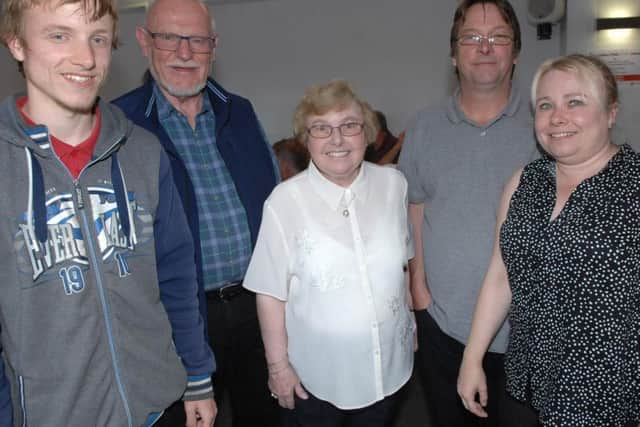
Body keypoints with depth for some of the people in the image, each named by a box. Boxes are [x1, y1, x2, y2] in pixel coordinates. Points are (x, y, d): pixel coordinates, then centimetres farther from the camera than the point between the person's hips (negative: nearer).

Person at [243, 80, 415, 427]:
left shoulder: (393, 185, -6)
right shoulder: (285, 201, -19)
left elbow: (403, 263, 6)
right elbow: (270, 293, -13)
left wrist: (410, 326, 11)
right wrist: (278, 365, -8)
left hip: (388, 364, 4)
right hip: (314, 373, -3)